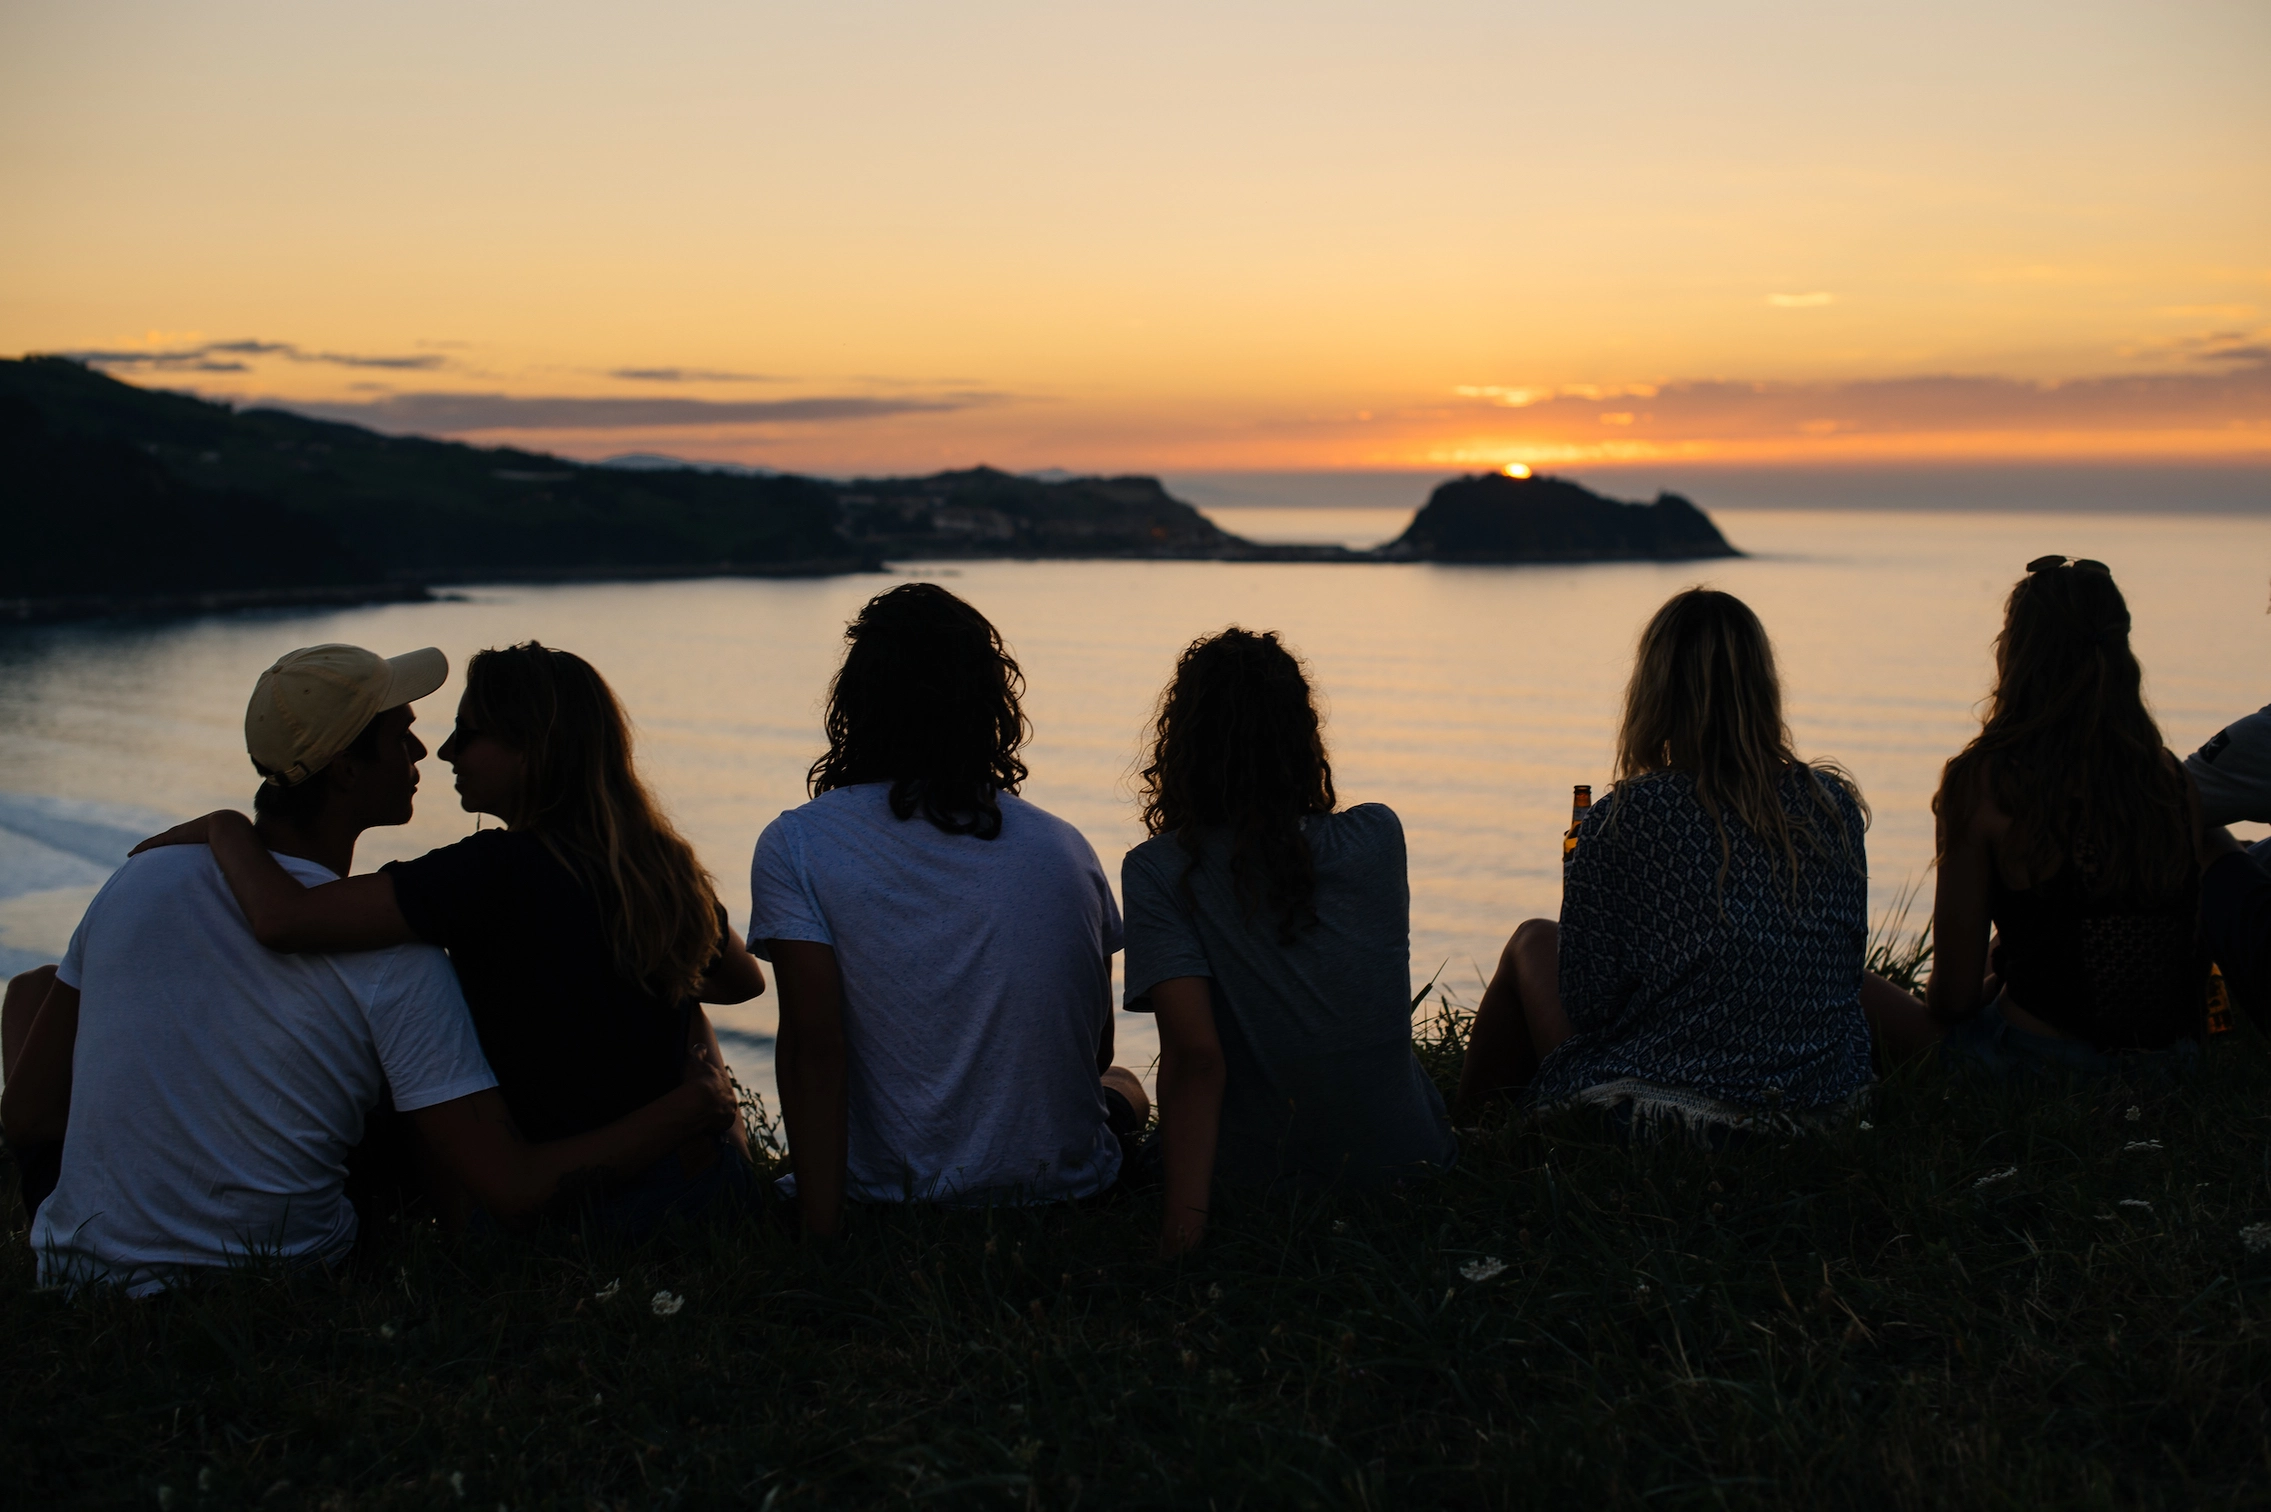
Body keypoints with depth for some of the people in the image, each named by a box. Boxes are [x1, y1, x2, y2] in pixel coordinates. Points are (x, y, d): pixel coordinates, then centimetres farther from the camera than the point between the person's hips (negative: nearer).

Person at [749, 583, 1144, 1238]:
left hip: (892, 1202, -1)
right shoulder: (1065, 848, -3)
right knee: (1122, 1087, 36)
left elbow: (812, 1044, -18)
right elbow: (1096, 1053, 7)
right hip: (1070, 1194, 1)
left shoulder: (796, 847, -10)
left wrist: (822, 1234, -16)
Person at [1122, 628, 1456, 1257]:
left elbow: (1195, 1054, -24)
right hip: (1399, 1160, 3)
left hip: (1252, 1176, -3)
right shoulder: (1378, 837, -6)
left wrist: (1184, 1217, -26)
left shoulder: (1157, 873, -14)